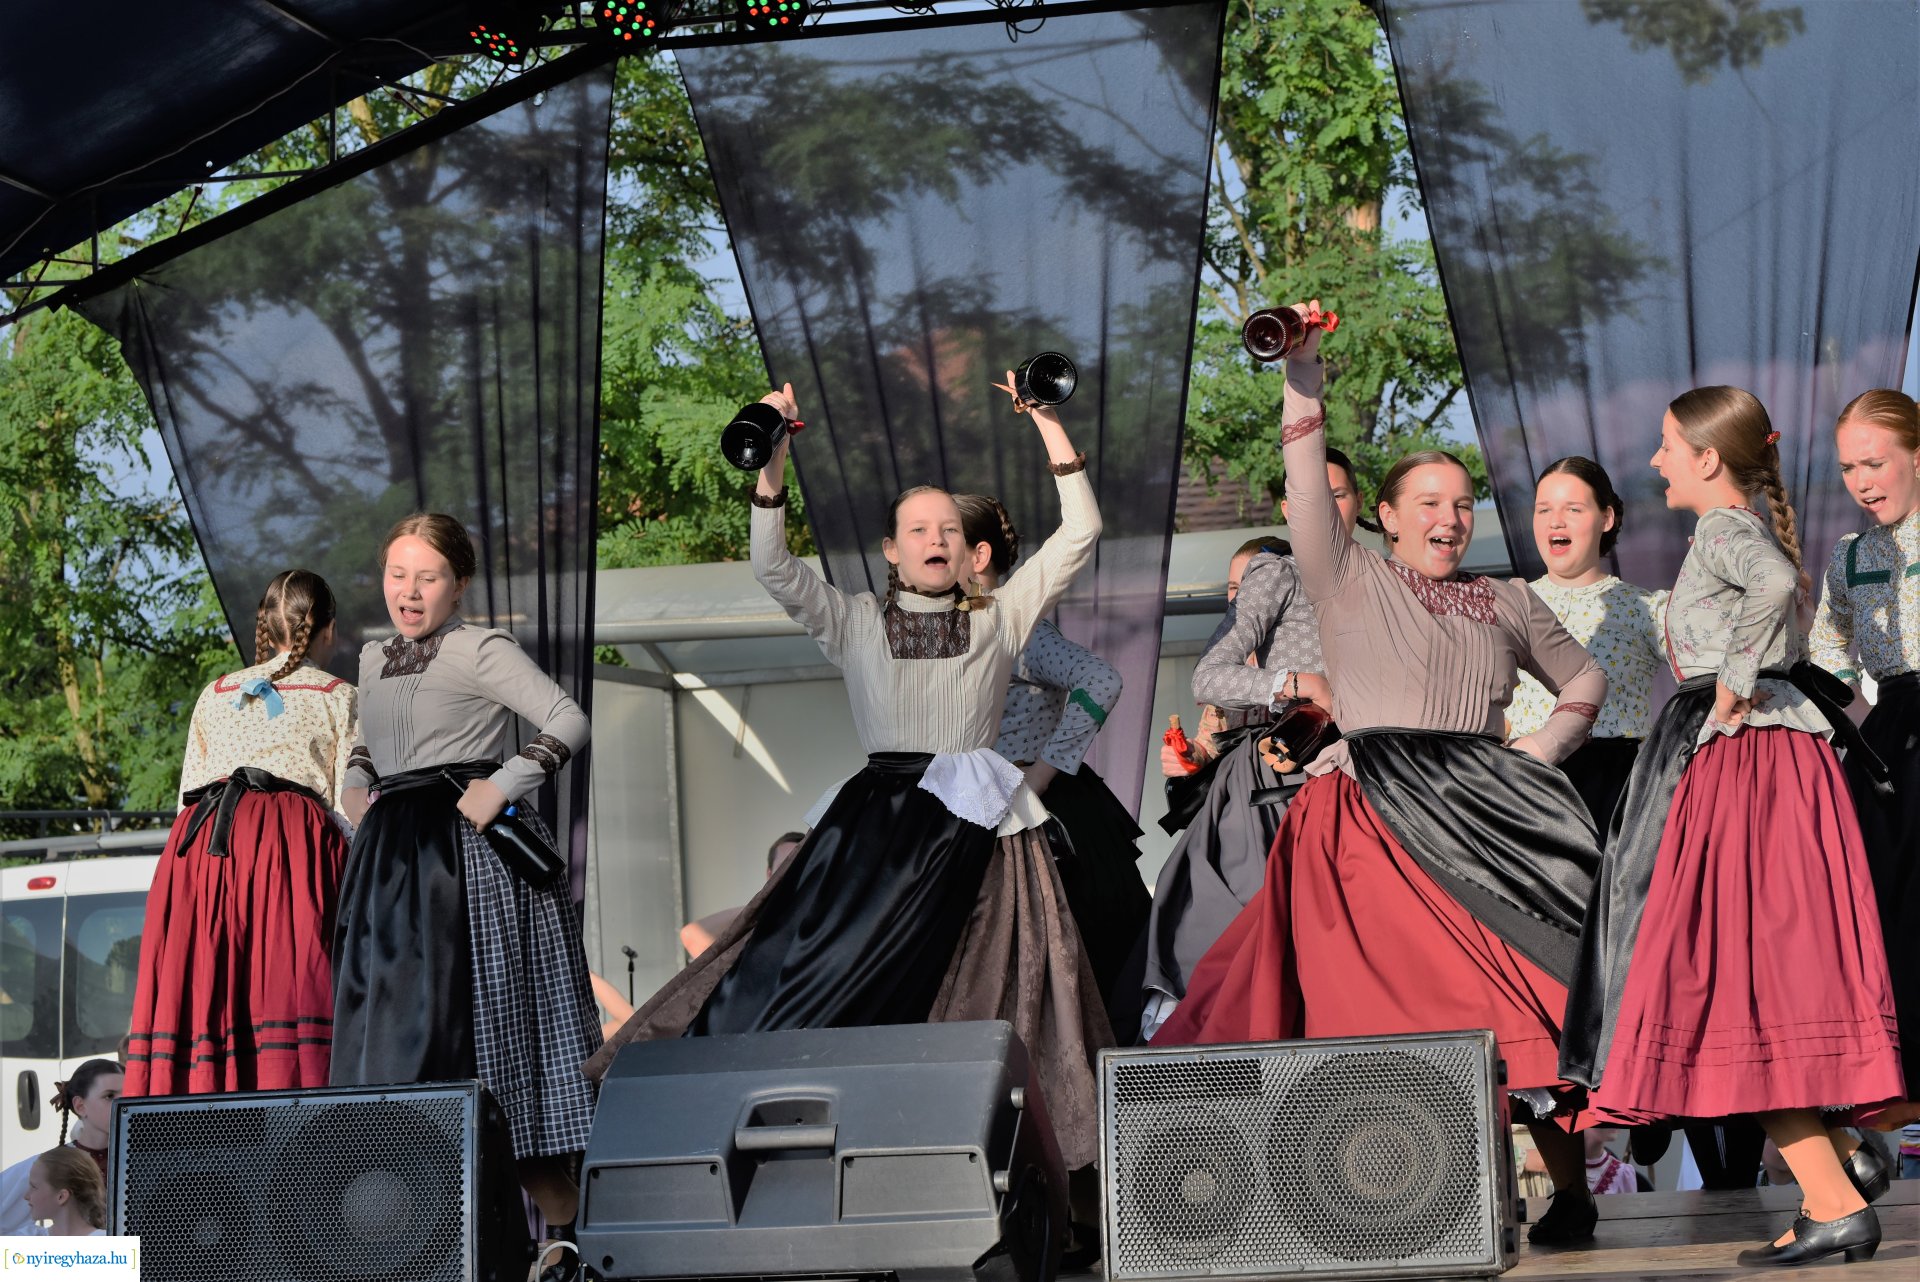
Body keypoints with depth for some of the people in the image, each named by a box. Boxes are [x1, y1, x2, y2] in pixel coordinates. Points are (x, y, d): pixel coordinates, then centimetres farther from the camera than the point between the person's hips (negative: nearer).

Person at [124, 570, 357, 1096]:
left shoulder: (215, 694, 26)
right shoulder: (338, 698, 14)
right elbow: (349, 805, 5)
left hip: (199, 843, 4)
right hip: (297, 842, -3)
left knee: (202, 993, -2)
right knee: (289, 989, -12)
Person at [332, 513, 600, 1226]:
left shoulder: (482, 651, -4)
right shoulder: (375, 660, 17)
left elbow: (569, 722, -12)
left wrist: (502, 786, -19)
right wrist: (356, 788, 15)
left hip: (470, 849, -7)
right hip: (393, 858, 7)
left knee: (488, 1008, -9)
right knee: (388, 1021, 3)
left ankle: (562, 1219, -4)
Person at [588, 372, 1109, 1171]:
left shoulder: (996, 623, 13)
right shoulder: (856, 624, 12)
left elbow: (1079, 537, 7)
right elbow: (774, 570, -2)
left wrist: (1050, 432, 1)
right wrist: (770, 464, -13)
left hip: (973, 829, 0)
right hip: (876, 825, 0)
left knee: (978, 1003, -5)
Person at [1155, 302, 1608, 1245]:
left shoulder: (1507, 602, 21)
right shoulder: (1349, 581, 12)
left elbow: (1586, 679, 29)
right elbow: (1308, 494, -1)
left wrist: (1543, 748, 11)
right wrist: (1303, 383, -11)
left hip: (1478, 809, 2)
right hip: (1372, 809, -2)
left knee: (1522, 981, -10)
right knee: (1384, 997, -12)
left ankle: (1568, 1183, -7)